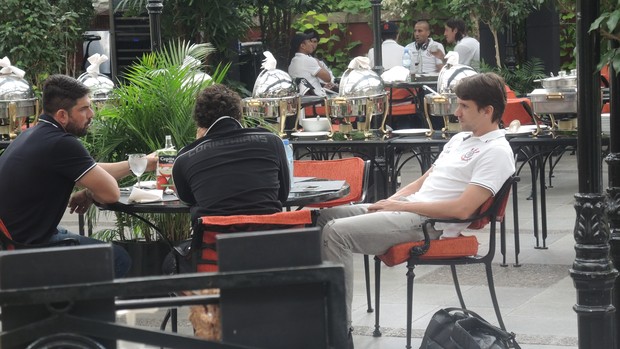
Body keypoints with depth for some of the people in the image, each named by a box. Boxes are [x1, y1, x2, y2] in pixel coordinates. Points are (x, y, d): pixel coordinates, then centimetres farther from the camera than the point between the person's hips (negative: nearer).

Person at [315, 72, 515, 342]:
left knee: (336, 232, -22)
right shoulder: (461, 138, 18)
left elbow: (462, 209, -21)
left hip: (428, 224, -10)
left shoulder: (496, 152, -12)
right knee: (324, 217, 8)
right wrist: (390, 201, 4)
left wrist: (401, 206, -15)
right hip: (407, 209, 10)